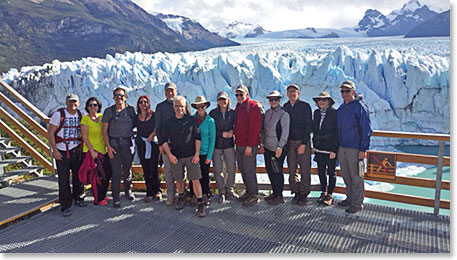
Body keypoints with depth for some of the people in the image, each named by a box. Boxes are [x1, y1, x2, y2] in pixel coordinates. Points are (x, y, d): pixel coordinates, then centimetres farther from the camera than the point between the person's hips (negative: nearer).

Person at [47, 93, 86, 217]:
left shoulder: (80, 115, 7)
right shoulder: (59, 114, -7)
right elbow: (50, 133, -7)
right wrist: (54, 150, -12)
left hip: (77, 151, 5)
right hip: (62, 152, -4)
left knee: (78, 176, 13)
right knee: (64, 179, -2)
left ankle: (77, 197, 33)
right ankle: (65, 206, 7)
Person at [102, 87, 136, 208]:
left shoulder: (131, 110, 6)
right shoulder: (109, 111, 2)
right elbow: (104, 131, 1)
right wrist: (108, 146, -6)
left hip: (128, 142, 2)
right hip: (114, 143, -2)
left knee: (127, 169, 12)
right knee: (116, 171, -3)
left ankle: (128, 191, 32)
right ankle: (116, 198, 6)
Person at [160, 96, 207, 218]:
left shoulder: (192, 120, 2)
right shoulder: (168, 122, 5)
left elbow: (198, 138, 1)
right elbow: (164, 141, 5)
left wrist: (197, 154, -6)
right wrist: (170, 155, -6)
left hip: (191, 155, -2)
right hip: (175, 156, 2)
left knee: (195, 180, -5)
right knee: (179, 179, 13)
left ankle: (200, 204, 2)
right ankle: (181, 198, 36)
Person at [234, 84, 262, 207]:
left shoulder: (253, 106, -11)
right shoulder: (238, 106, 16)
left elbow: (255, 127, -17)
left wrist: (249, 145, -19)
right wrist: (236, 140, 13)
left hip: (249, 145, -8)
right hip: (239, 144, 9)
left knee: (249, 170, -5)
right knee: (242, 169, 13)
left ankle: (254, 195, 7)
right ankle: (248, 191, 26)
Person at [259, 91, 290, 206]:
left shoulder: (284, 114, -10)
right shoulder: (267, 112, 10)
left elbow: (285, 133, -13)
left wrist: (280, 147, -17)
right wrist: (262, 143, 11)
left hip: (278, 149, -7)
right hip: (267, 148, 7)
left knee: (277, 172, -1)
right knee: (270, 171, 13)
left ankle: (279, 196, 12)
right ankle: (274, 193, 27)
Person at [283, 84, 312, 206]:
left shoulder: (305, 106, -2)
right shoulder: (285, 108, 10)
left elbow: (308, 126, -6)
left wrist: (303, 144, -12)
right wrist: (284, 142, 3)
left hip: (303, 142, -3)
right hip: (290, 142, 4)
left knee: (305, 169, -2)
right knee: (292, 169, 5)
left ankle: (304, 194, 8)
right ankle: (296, 193, 15)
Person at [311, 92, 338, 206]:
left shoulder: (334, 113, -9)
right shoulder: (316, 113, 8)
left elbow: (337, 132, -11)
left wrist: (334, 150, -15)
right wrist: (314, 145, 14)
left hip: (330, 149, -5)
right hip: (319, 148, 5)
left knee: (331, 172, 7)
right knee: (321, 171, 13)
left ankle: (330, 195, 17)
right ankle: (323, 192, 27)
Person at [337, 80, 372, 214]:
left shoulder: (360, 107, -10)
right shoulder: (341, 108, 13)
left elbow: (366, 130, -12)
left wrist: (363, 149, -16)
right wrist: (337, 145, 18)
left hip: (355, 149, -7)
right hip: (342, 147, 7)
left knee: (356, 176, 0)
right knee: (346, 175, 15)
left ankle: (357, 203, 10)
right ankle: (350, 198, 29)